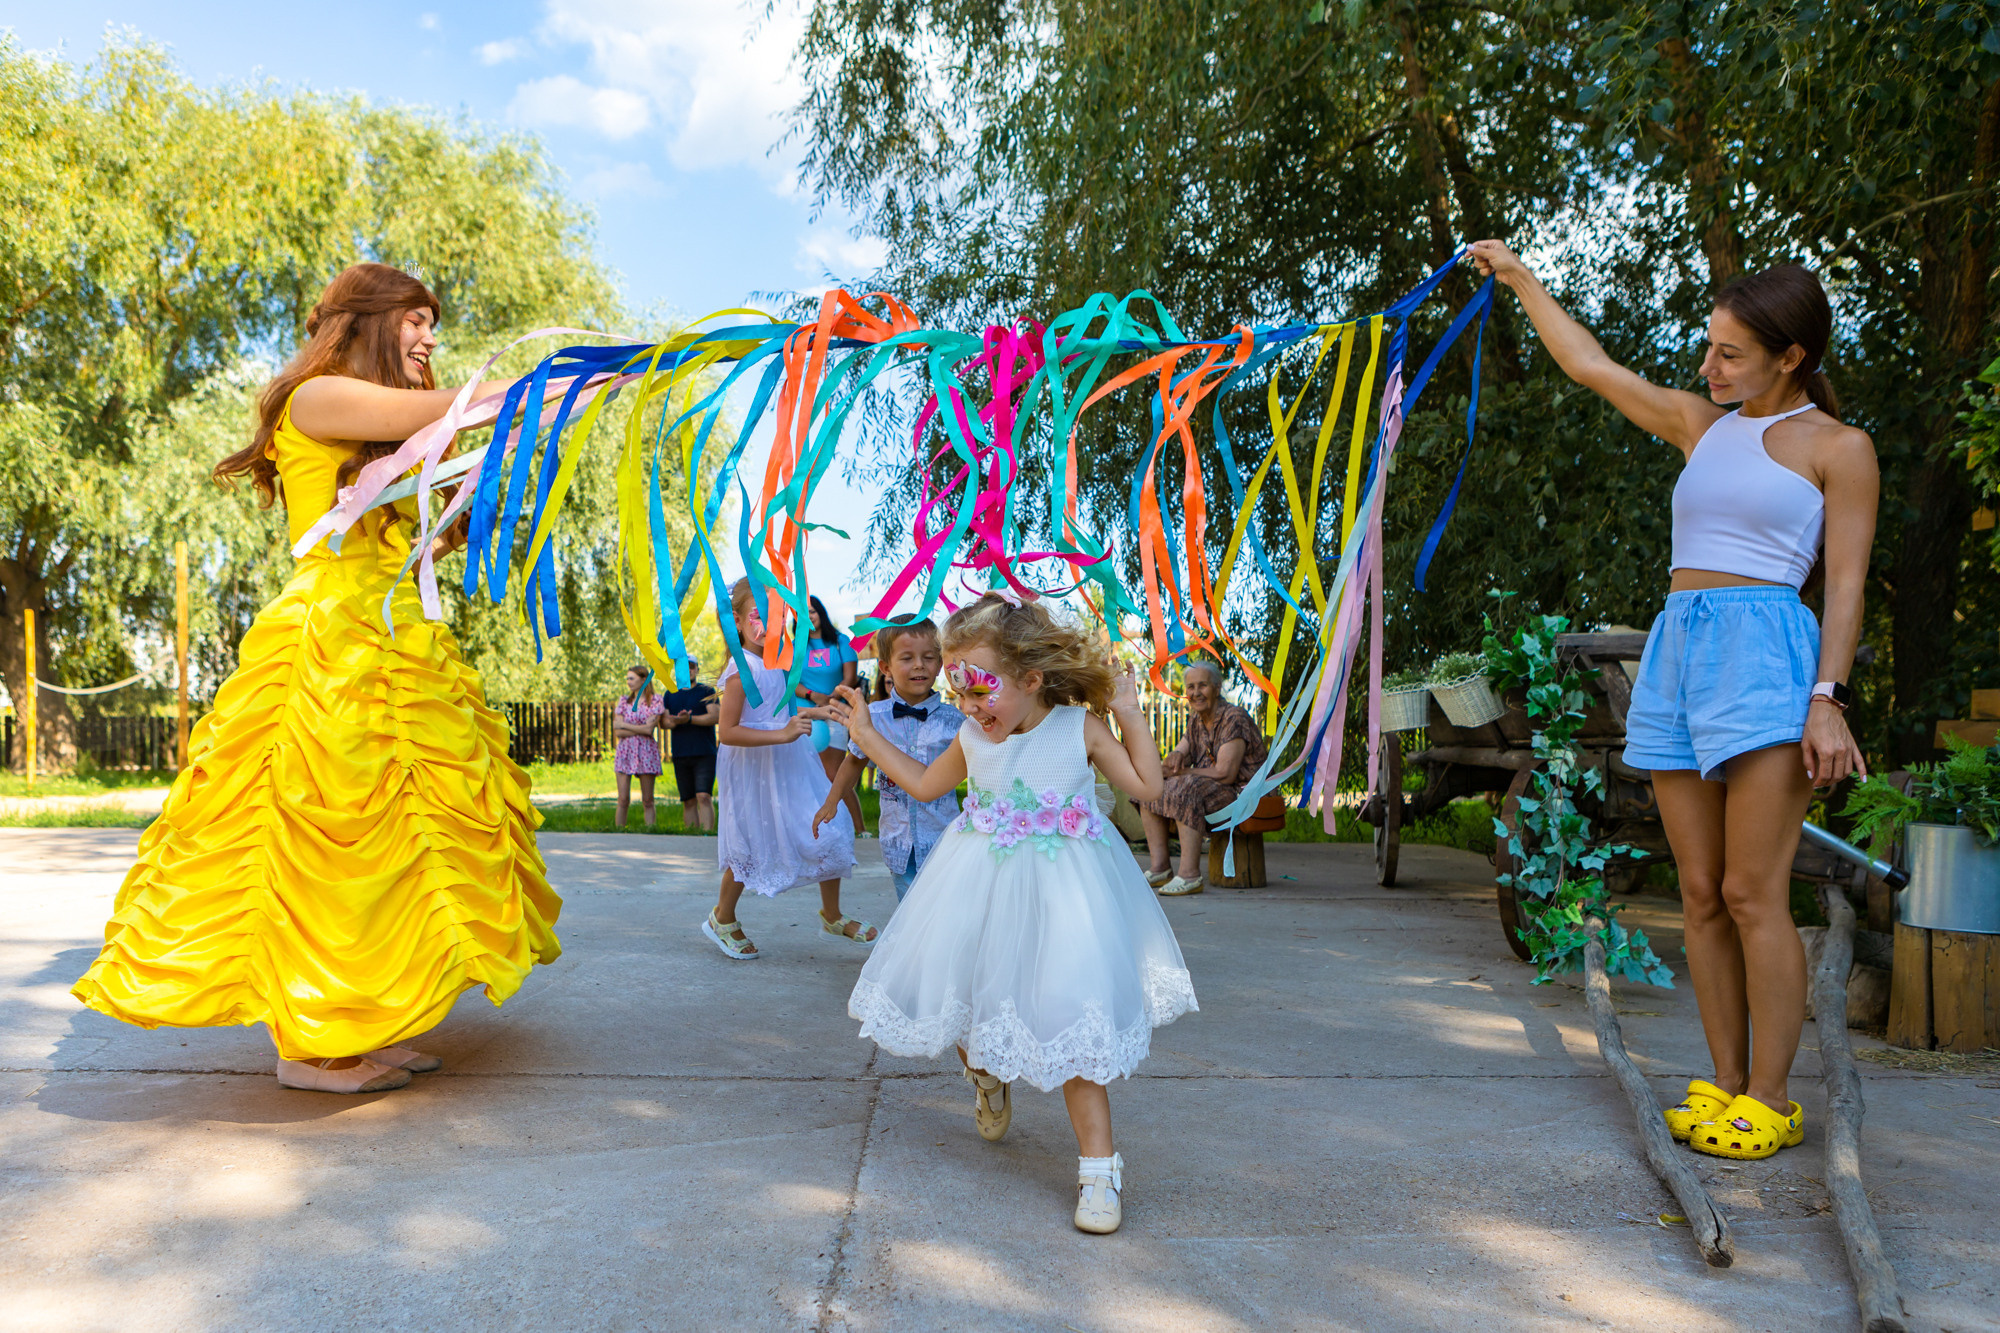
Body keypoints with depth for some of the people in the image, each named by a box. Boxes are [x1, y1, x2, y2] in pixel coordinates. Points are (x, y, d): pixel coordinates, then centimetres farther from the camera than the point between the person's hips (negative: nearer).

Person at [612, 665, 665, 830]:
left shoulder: (655, 702, 2)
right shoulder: (623, 701, 11)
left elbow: (649, 729, -11)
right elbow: (618, 733, 2)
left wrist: (624, 725, -4)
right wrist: (641, 729, -7)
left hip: (646, 753, -2)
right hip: (625, 751, 2)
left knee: (648, 801, 1)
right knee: (623, 800, -3)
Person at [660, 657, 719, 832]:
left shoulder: (707, 691, 5)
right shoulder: (671, 694, 17)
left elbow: (716, 716, -8)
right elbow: (663, 721, 10)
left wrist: (689, 719, -19)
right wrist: (674, 721, -13)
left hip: (704, 753, -4)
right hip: (680, 755, 4)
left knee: (704, 796, -16)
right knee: (688, 801, 5)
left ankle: (707, 834, -21)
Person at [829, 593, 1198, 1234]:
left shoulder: (1080, 726, -9)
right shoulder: (973, 737, 0)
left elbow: (1147, 785, -1)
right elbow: (924, 783, 18)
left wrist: (1131, 714, -8)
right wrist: (866, 733, 18)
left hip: (1058, 889, -4)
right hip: (981, 886, 4)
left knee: (1066, 1018, -9)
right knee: (956, 998, 6)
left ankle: (1098, 1164, 2)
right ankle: (986, 1078, 42)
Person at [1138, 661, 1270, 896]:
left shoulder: (1234, 719, -17)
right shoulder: (1196, 718, 10)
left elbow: (1225, 773, -24)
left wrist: (1181, 772, -17)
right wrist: (1176, 756, -15)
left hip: (1243, 790, -9)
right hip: (1209, 788, 9)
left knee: (1187, 790, -33)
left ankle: (1190, 875, -35)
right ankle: (1159, 868, -5)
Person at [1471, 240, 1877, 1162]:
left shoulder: (1838, 447, 5)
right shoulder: (1699, 425, 18)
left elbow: (1846, 583, -1)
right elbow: (1589, 365, 24)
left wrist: (1827, 697, -13)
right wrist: (1519, 277, 29)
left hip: (1763, 652, -5)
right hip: (1676, 652, 5)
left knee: (1754, 895, -8)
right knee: (1701, 896, 4)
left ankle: (1769, 1100, 1)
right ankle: (1725, 1084, 12)